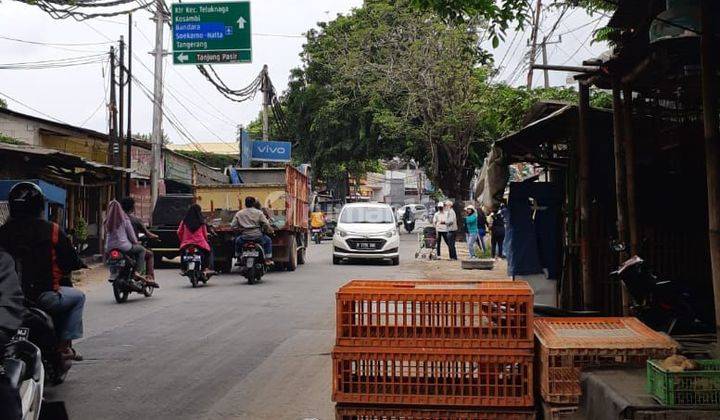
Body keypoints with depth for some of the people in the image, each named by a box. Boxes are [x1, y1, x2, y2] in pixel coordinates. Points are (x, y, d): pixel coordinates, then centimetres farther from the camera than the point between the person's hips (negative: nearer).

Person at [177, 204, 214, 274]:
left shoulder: (184, 221, 4)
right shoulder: (201, 222, 0)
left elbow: (179, 232, 4)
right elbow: (205, 234, 6)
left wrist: (182, 241, 21)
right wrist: (205, 241, 26)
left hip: (186, 244, 2)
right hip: (200, 244, -2)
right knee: (209, 251, 25)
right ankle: (206, 268, 10)